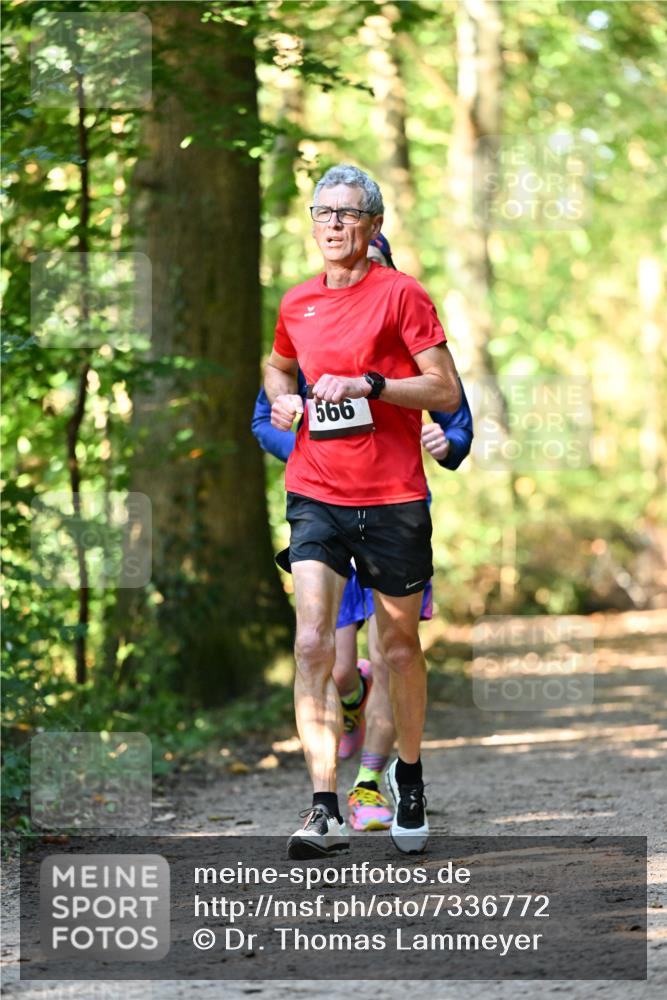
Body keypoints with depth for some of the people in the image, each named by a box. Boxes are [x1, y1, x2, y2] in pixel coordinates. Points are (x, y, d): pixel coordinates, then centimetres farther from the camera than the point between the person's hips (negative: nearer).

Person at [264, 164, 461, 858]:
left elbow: (446, 391, -8)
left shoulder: (400, 294, -4)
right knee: (312, 642, -13)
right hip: (315, 494, 3)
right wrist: (283, 397, 9)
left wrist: (366, 384, -18)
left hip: (392, 499, -3)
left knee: (399, 646, 10)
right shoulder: (296, 304, 10)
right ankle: (325, 809, -16)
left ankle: (408, 774, 34)